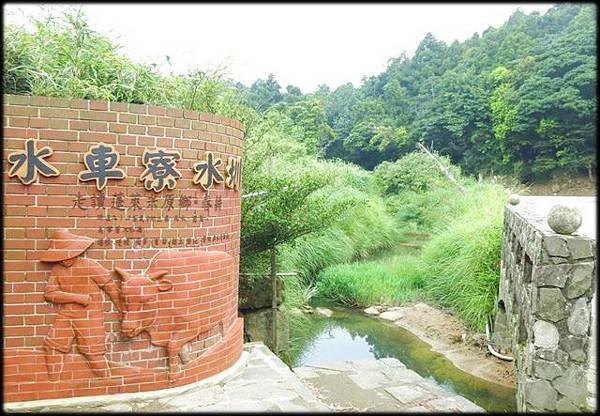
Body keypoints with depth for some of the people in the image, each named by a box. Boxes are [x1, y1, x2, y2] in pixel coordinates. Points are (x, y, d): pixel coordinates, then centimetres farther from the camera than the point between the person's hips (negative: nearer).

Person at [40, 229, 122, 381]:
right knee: (52, 346, 3)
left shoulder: (91, 266, -13)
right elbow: (49, 293, -6)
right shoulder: (57, 269, 0)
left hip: (90, 317, -4)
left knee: (94, 352, -1)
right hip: (65, 317, 5)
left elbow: (110, 285, -6)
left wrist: (122, 308, -1)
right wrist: (77, 297, -19)